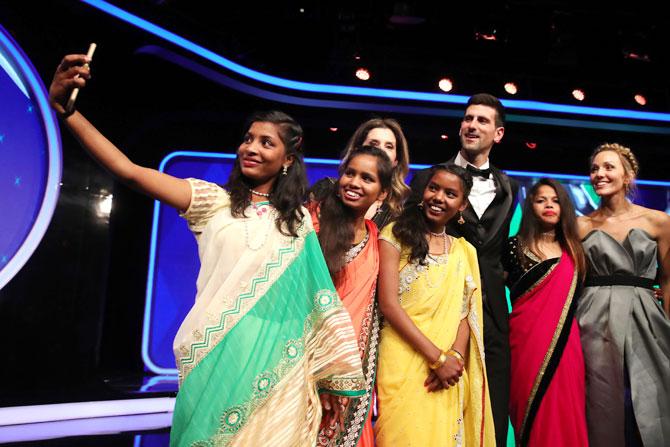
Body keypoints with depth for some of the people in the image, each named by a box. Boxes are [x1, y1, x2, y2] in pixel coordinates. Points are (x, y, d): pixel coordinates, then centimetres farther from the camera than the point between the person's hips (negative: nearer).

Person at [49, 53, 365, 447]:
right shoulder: (213, 201, 1)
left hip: (273, 358, 2)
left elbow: (313, 292, 9)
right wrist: (64, 107, -19)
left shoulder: (299, 221, 7)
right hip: (213, 353, -1)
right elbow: (131, 172, -10)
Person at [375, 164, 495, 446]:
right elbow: (388, 304, -10)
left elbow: (465, 311, 7)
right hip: (403, 364, -4)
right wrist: (438, 357, -14)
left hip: (450, 371, 4)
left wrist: (455, 356, -12)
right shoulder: (396, 234, -2)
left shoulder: (465, 251, 12)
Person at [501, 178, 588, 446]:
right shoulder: (515, 246, 1)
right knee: (533, 410, 3)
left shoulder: (572, 250, 13)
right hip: (527, 340, -3)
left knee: (564, 412, 5)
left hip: (565, 343, 3)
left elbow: (573, 296, 19)